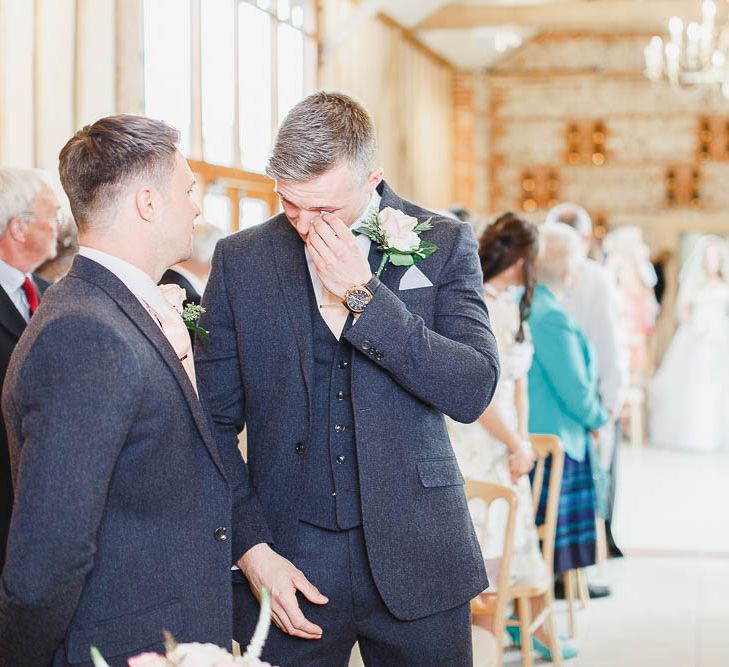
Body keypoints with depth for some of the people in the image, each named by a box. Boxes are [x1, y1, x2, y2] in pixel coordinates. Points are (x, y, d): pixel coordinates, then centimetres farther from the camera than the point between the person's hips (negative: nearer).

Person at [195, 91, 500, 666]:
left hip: (416, 560, 0)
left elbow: (473, 392, -10)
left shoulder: (444, 244, -1)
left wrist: (363, 295, -16)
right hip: (289, 562, 1)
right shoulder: (239, 261, 1)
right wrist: (253, 549, -7)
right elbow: (216, 421, 3)